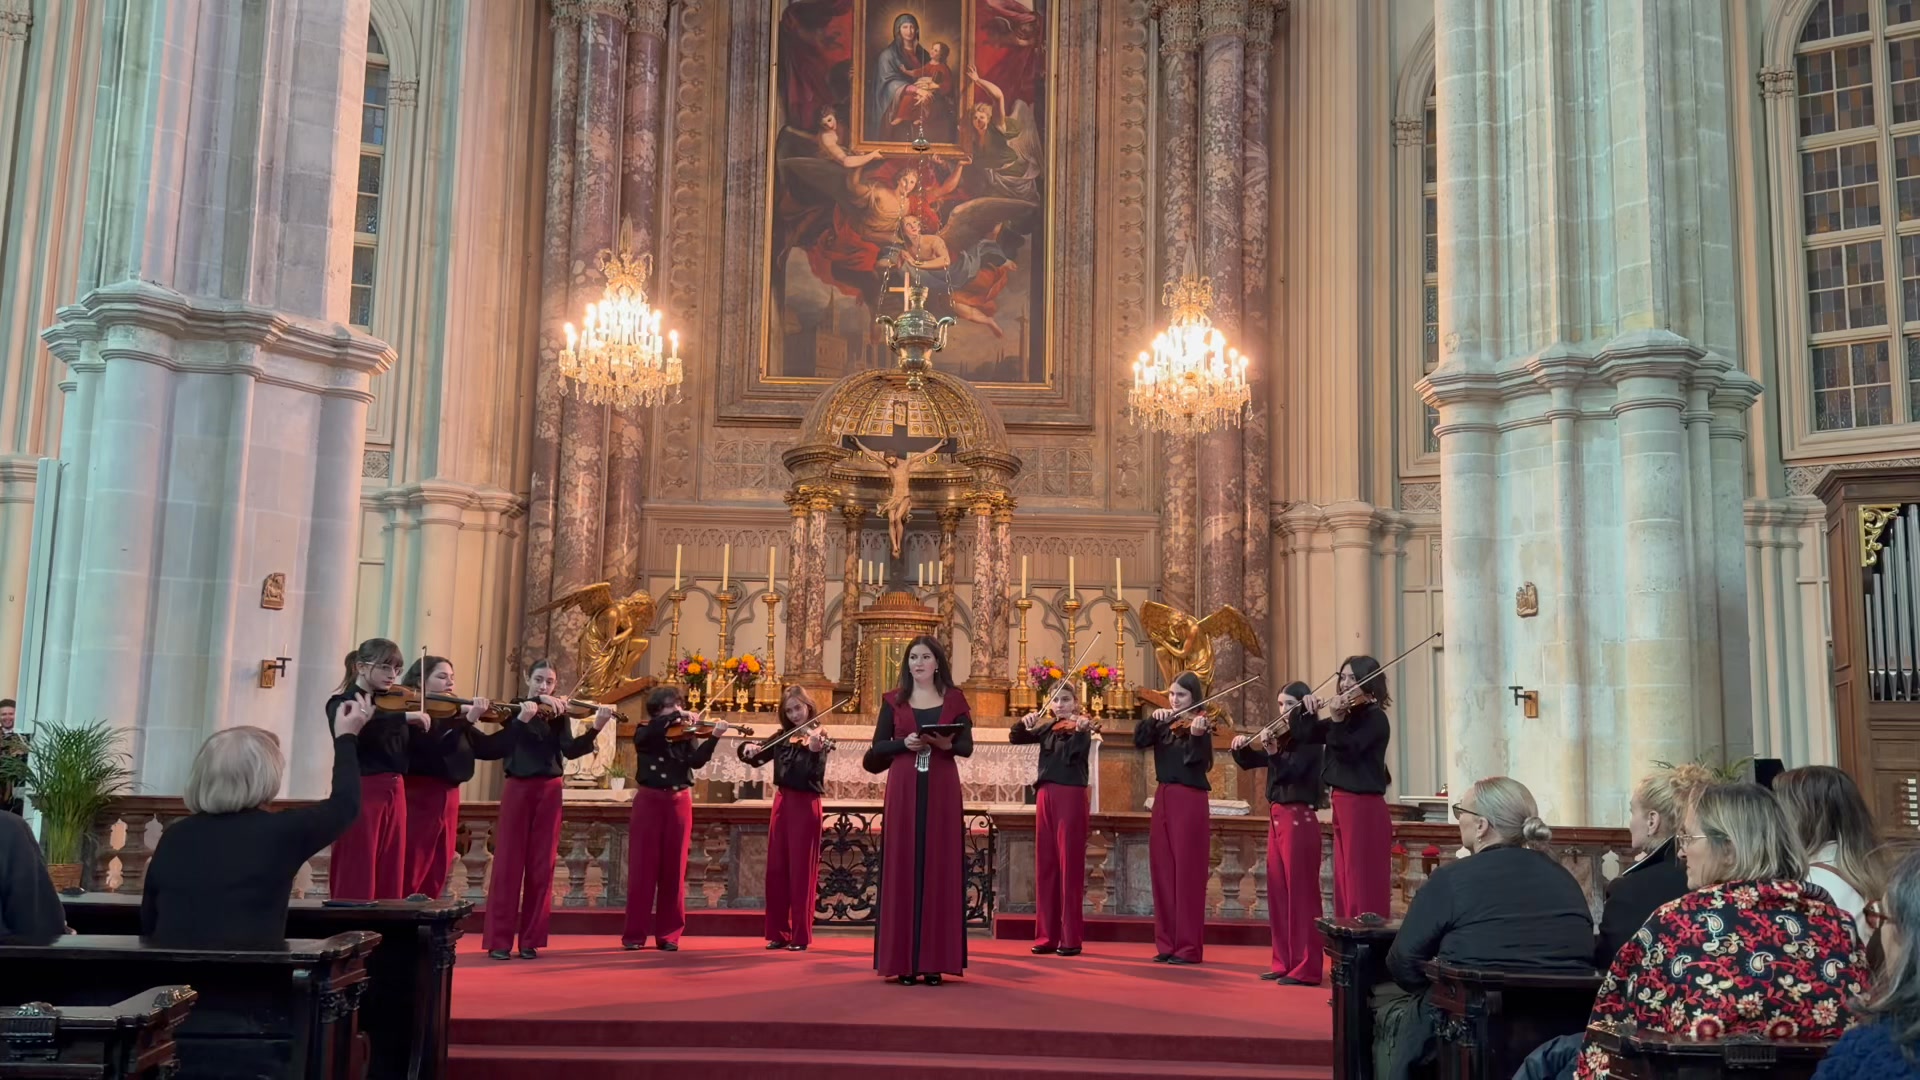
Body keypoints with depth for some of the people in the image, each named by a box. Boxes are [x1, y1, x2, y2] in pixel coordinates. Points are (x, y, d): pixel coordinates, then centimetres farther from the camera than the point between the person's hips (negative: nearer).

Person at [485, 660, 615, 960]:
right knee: (509, 863, -2)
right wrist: (525, 716, -30)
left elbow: (570, 750, -7)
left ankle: (530, 940, 8)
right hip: (518, 788, -2)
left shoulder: (559, 714, 9)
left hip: (548, 791, 2)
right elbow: (503, 744, -16)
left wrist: (596, 728, -21)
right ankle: (499, 940, 3)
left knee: (541, 865, 2)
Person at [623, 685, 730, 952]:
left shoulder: (686, 735, 7)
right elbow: (650, 732, -21)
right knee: (643, 868, -1)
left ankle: (669, 934, 8)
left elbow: (697, 760, -11)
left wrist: (714, 737, -25)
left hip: (679, 803, 2)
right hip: (649, 801, -2)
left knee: (673, 870, 3)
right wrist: (677, 717, -23)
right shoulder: (645, 732, 4)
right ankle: (635, 933, 4)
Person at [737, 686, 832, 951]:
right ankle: (779, 932, 14)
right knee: (776, 869, 7)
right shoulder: (782, 737, 10)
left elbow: (814, 776, -20)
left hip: (805, 805, -6)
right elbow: (755, 758, 11)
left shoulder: (818, 738, -7)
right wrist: (748, 749, -11)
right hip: (782, 802, 6)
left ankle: (801, 935, 2)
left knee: (801, 871, -3)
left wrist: (814, 751, -38)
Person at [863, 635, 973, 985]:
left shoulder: (954, 698, 8)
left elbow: (967, 746, 2)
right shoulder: (893, 700, 8)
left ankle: (935, 960, 2)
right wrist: (904, 743, -14)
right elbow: (877, 748, 4)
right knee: (903, 867, -2)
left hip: (942, 790, 0)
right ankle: (904, 960, 1)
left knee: (939, 868, -1)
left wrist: (948, 744, -19)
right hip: (903, 790, 0)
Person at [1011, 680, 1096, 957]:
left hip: (1070, 797, -6)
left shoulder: (1080, 727, -2)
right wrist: (1024, 722, -6)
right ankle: (1047, 935, 11)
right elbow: (1015, 738, 13)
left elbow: (1076, 755, -20)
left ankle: (1072, 938, -3)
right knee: (1045, 865, 6)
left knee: (1069, 865, -5)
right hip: (1045, 797, 6)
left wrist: (1080, 732, -38)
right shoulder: (1047, 728, 15)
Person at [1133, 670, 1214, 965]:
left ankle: (1189, 947, 0)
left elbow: (1195, 759, -22)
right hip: (1163, 798, 7)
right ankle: (1167, 944, 14)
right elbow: (1139, 740, -3)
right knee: (1163, 870, 7)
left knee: (1187, 871, -5)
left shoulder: (1199, 724, -6)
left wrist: (1196, 735, -40)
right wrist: (1153, 718, -17)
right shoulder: (1164, 725, 12)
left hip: (1189, 800, -7)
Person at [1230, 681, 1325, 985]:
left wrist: (1273, 753, -38)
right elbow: (1248, 763, 16)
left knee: (1300, 892, -6)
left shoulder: (1308, 741, -8)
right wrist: (1241, 747, -4)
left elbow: (1290, 772, -22)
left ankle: (1306, 967, -2)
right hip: (1277, 817, 8)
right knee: (1278, 891, 10)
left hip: (1298, 819, -8)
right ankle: (1285, 962, 17)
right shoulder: (1281, 738, 13)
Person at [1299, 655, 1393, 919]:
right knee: (1346, 885, 11)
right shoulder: (1348, 717, 13)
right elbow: (1305, 736, 13)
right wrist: (1310, 712, -3)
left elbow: (1348, 751, -21)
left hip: (1364, 808, -9)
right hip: (1342, 805, 9)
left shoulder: (1375, 719, -9)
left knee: (1363, 886, -8)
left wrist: (1337, 720, -30)